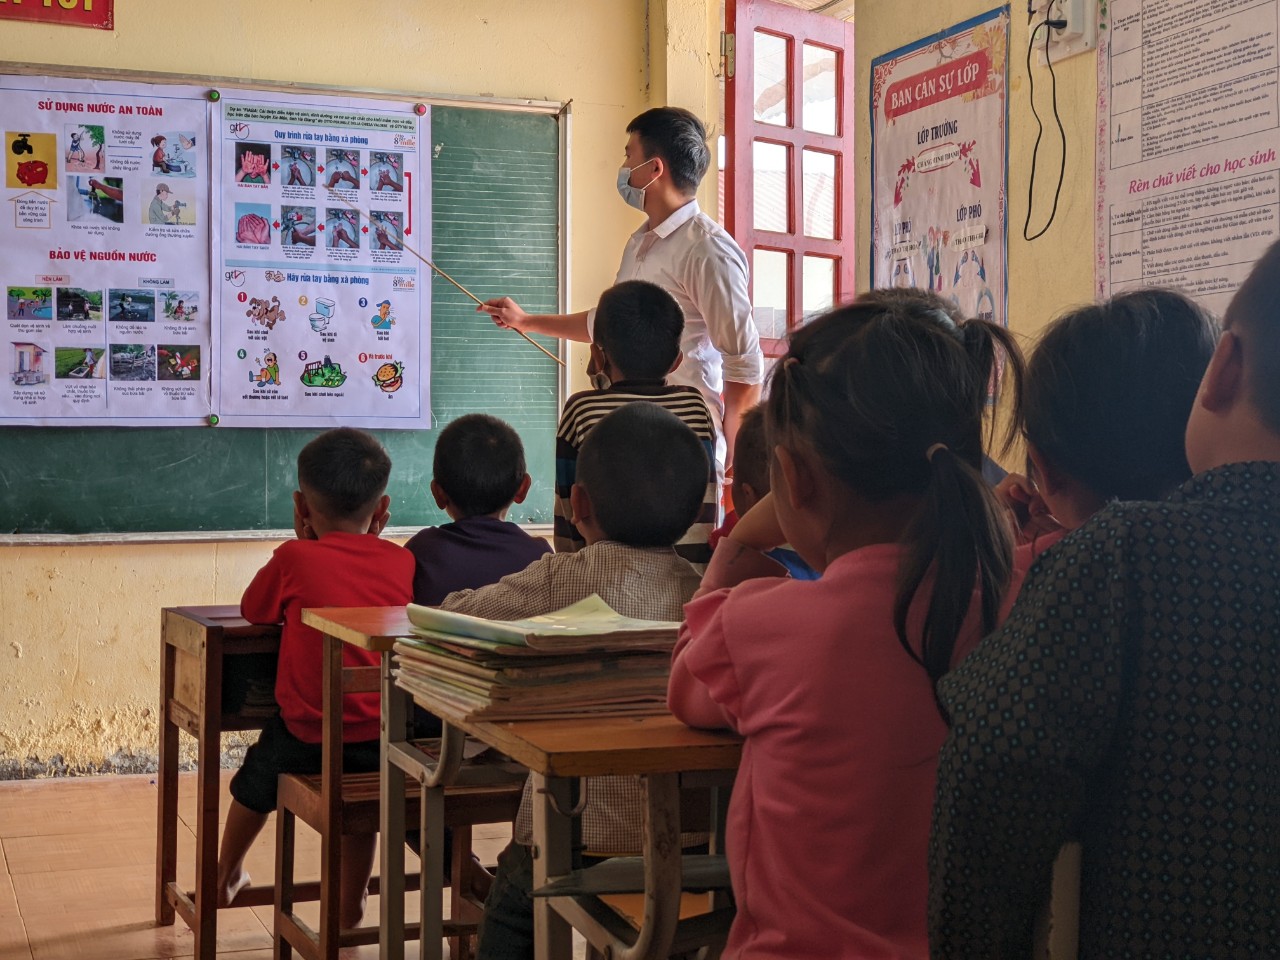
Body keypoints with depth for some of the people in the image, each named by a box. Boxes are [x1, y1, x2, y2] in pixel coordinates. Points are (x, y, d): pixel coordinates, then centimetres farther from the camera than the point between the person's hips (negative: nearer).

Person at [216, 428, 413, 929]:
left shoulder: (294, 559, -10)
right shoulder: (402, 562, -2)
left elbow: (252, 611, 8)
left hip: (310, 738, -2)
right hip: (384, 738, 2)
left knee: (256, 783, 31)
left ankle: (224, 878, 52)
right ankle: (350, 903, 44)